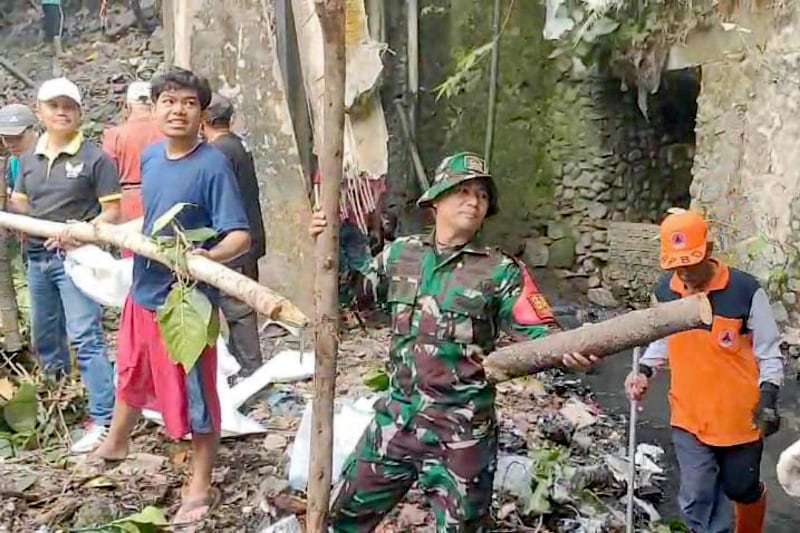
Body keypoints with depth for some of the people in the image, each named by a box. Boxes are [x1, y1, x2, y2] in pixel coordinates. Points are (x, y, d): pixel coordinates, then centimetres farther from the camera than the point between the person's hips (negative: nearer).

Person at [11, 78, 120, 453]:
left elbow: (112, 212, -9)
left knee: (85, 338, -12)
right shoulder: (29, 159, 12)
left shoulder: (94, 158, -6)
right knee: (44, 340, 18)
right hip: (37, 258, 7)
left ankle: (103, 421, -9)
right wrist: (9, 204, -6)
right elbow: (19, 206, 16)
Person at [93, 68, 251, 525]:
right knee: (132, 376, 28)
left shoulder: (213, 165, -19)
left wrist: (208, 257, -42)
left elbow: (240, 237, -25)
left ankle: (201, 487, 25)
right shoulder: (151, 157, 3)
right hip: (143, 292, 8)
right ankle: (116, 444, 55)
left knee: (195, 396, 6)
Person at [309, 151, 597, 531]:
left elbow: (535, 333, -11)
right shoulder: (400, 254, 4)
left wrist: (568, 350, -32)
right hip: (397, 417, 4)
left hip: (462, 429, -3)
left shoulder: (501, 271, -7)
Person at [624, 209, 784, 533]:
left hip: (739, 417, -2)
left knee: (741, 488, 18)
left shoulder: (745, 291, -17)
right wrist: (645, 371, -5)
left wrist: (768, 398, -19)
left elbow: (769, 353, -8)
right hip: (689, 418, 2)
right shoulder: (665, 291, -5)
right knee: (697, 500, 4)